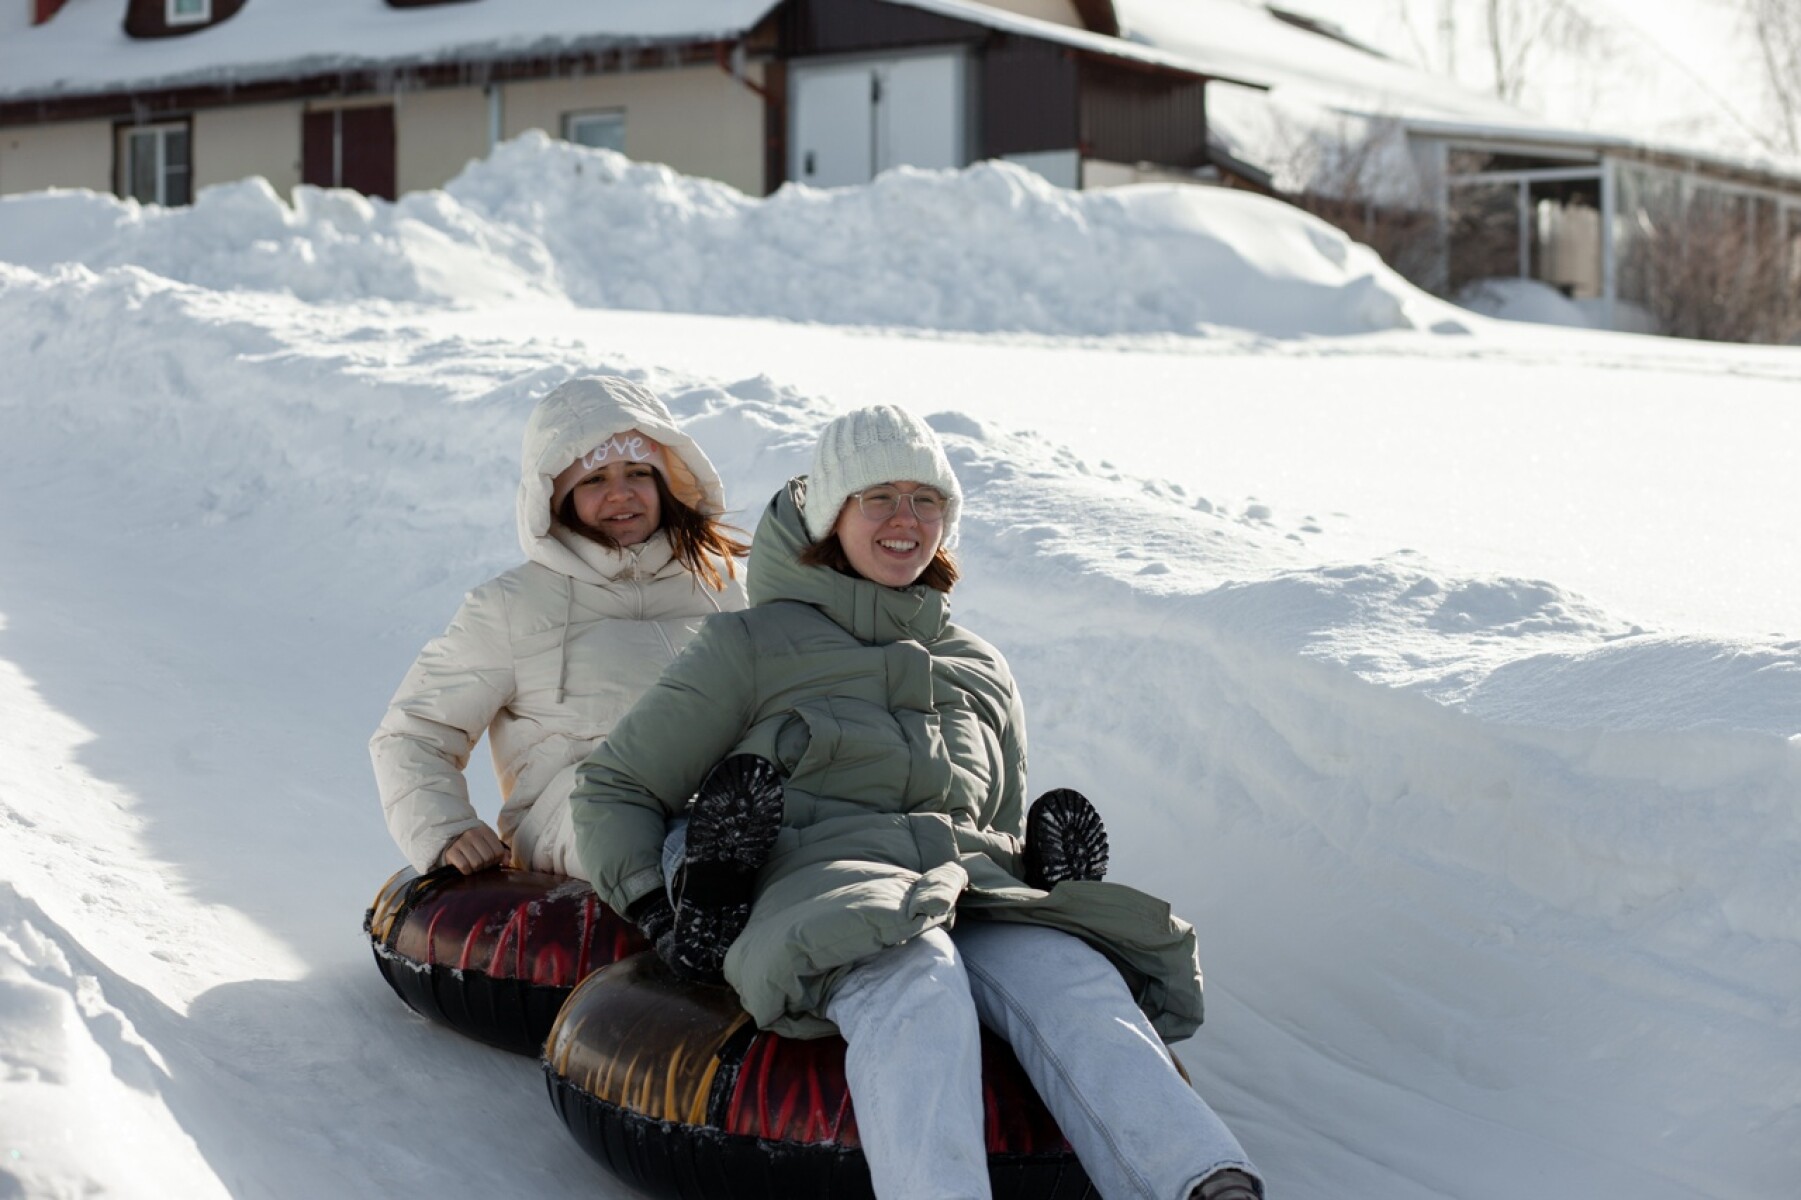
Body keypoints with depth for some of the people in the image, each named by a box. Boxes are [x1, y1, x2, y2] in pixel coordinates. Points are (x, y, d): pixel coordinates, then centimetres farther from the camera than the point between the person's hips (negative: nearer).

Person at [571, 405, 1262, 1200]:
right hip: (819, 888, -3)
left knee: (1072, 980, -33)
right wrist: (658, 908, -1)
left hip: (973, 891, 3)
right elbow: (612, 790, 19)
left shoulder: (981, 672, 32)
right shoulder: (750, 647, 19)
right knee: (915, 984, -40)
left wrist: (1043, 861, 11)